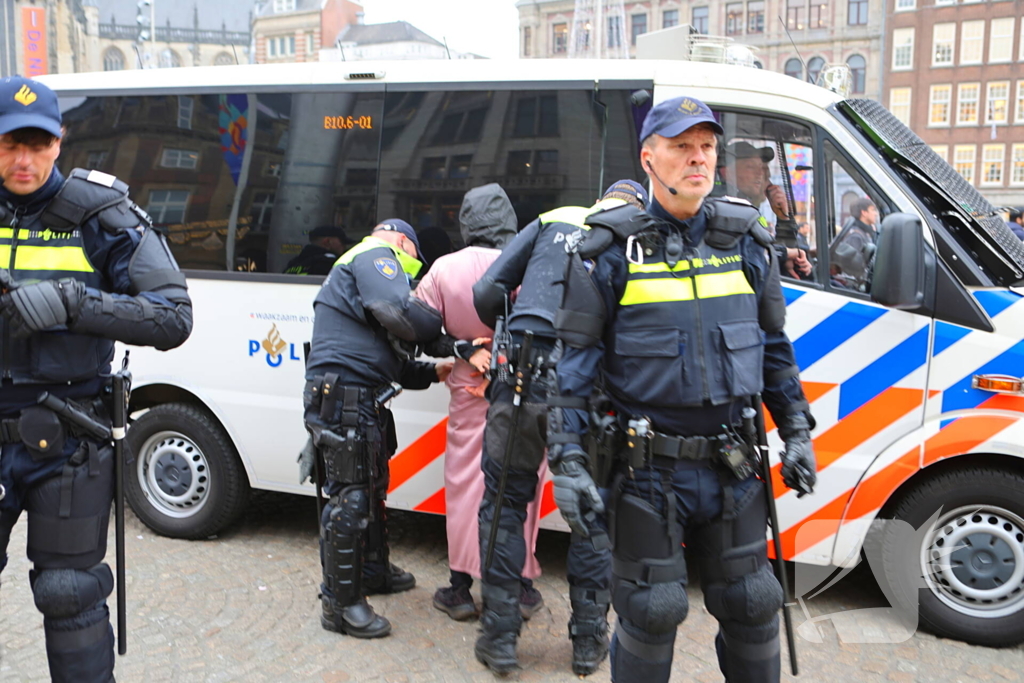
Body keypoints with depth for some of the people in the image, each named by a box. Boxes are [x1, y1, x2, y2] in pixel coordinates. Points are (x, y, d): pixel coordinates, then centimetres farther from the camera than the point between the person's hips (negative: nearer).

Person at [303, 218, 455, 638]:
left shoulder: (357, 267, 31)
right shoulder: (377, 256, -2)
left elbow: (391, 362, 27)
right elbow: (400, 315, -21)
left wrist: (432, 373, 18)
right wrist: (442, 328, -3)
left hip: (362, 401, 11)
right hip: (342, 396, -11)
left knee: (372, 488, 22)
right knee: (351, 497, -8)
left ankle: (374, 571, 38)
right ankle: (340, 603, 0)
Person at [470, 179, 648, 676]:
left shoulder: (552, 220, 17)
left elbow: (487, 292, 13)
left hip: (525, 379, 0)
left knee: (503, 502, 16)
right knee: (592, 512, 18)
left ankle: (500, 637, 21)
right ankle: (589, 640, 27)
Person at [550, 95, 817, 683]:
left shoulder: (747, 243, 5)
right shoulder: (614, 250, -6)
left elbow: (775, 347, 16)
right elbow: (573, 360, -7)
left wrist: (797, 431, 13)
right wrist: (567, 460, -13)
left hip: (733, 469, 4)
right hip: (649, 472, -3)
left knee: (751, 606, 16)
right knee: (649, 611, 8)